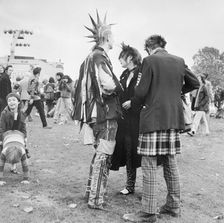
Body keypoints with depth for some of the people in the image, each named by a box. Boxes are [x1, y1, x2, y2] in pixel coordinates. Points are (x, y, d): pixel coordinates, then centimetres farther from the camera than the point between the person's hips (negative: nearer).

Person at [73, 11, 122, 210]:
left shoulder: (92, 57, 15)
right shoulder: (100, 57, -14)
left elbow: (88, 85, 20)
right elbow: (108, 85, -24)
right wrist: (119, 86, -4)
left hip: (97, 113, 10)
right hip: (106, 112, -10)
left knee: (100, 154, 19)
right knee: (103, 155, -3)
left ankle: (92, 191, 28)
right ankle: (96, 199, 3)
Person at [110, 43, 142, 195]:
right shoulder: (124, 75, 18)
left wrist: (132, 102, -16)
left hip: (138, 119, -7)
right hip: (124, 119, 7)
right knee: (127, 153, 9)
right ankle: (130, 185, 20)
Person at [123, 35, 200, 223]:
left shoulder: (149, 61, -7)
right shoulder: (179, 61, 9)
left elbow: (141, 92, -10)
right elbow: (195, 83, 18)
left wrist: (145, 101, 11)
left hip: (153, 118, -6)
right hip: (174, 117, 6)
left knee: (149, 166, -1)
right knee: (171, 163, 15)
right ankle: (174, 205, 26)